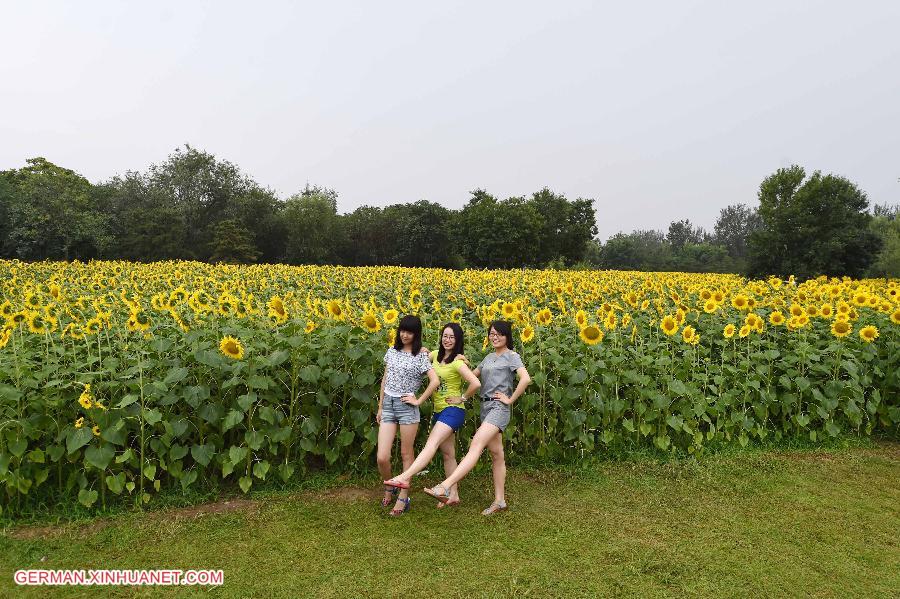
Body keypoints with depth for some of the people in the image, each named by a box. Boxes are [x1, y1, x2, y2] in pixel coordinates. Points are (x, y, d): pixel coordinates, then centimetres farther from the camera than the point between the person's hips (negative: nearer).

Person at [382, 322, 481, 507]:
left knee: (431, 444, -22)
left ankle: (405, 477, -35)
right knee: (448, 454, 11)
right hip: (438, 411, 9)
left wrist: (462, 398, -14)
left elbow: (476, 383, -25)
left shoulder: (457, 362, -14)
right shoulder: (435, 355, 8)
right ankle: (454, 495, 18)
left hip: (453, 410, -9)